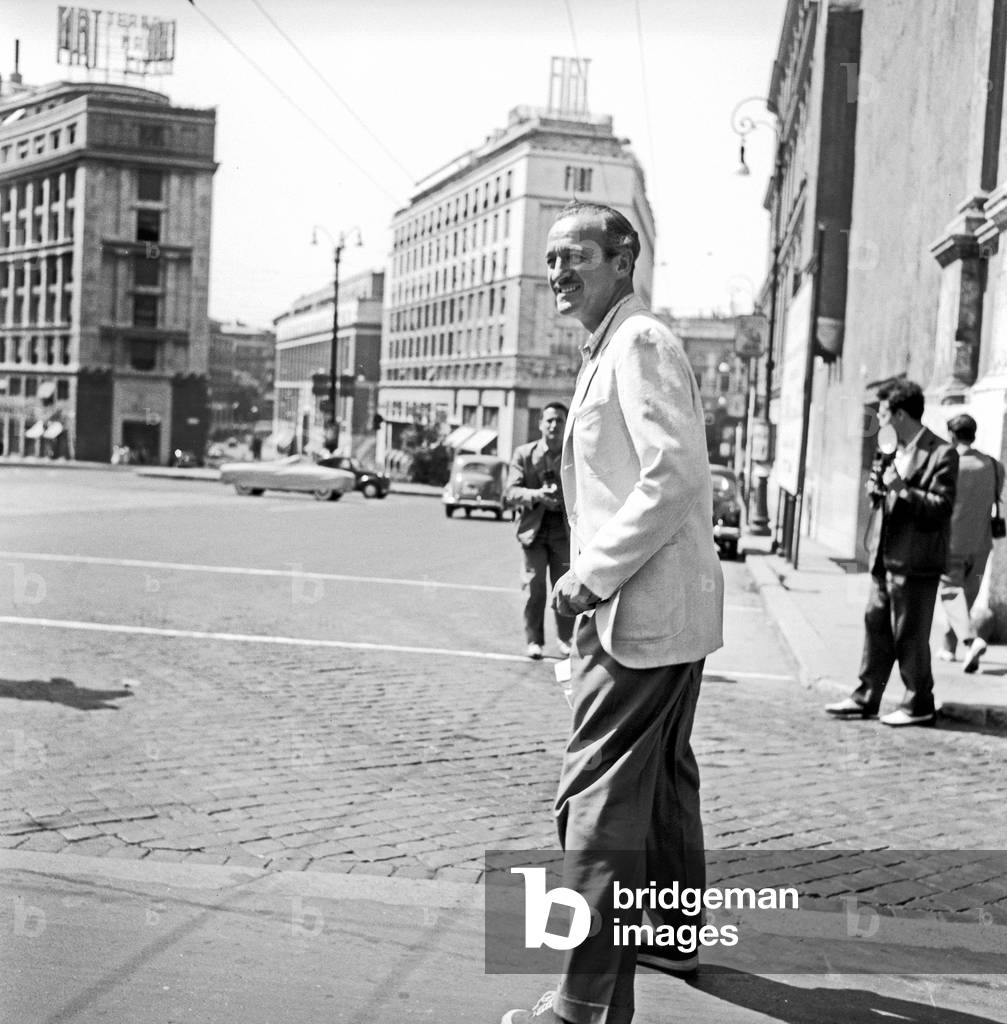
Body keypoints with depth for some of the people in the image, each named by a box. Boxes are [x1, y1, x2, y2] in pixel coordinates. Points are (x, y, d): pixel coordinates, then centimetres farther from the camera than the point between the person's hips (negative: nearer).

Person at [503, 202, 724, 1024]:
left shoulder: (639, 343, -13)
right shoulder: (618, 347, 18)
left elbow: (674, 474, -24)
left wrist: (593, 574, -20)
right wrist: (599, 572, 14)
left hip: (638, 610, -11)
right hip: (668, 613, 11)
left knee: (600, 800, -9)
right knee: (664, 779, 22)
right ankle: (672, 935, 38)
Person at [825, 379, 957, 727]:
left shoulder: (941, 454, -11)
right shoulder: (896, 452, 15)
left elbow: (942, 507, -18)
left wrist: (902, 490, -26)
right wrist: (879, 490, 3)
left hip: (915, 562, -8)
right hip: (886, 557, 8)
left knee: (910, 634, 0)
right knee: (876, 626, 12)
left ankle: (919, 704, 13)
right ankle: (866, 697, 20)